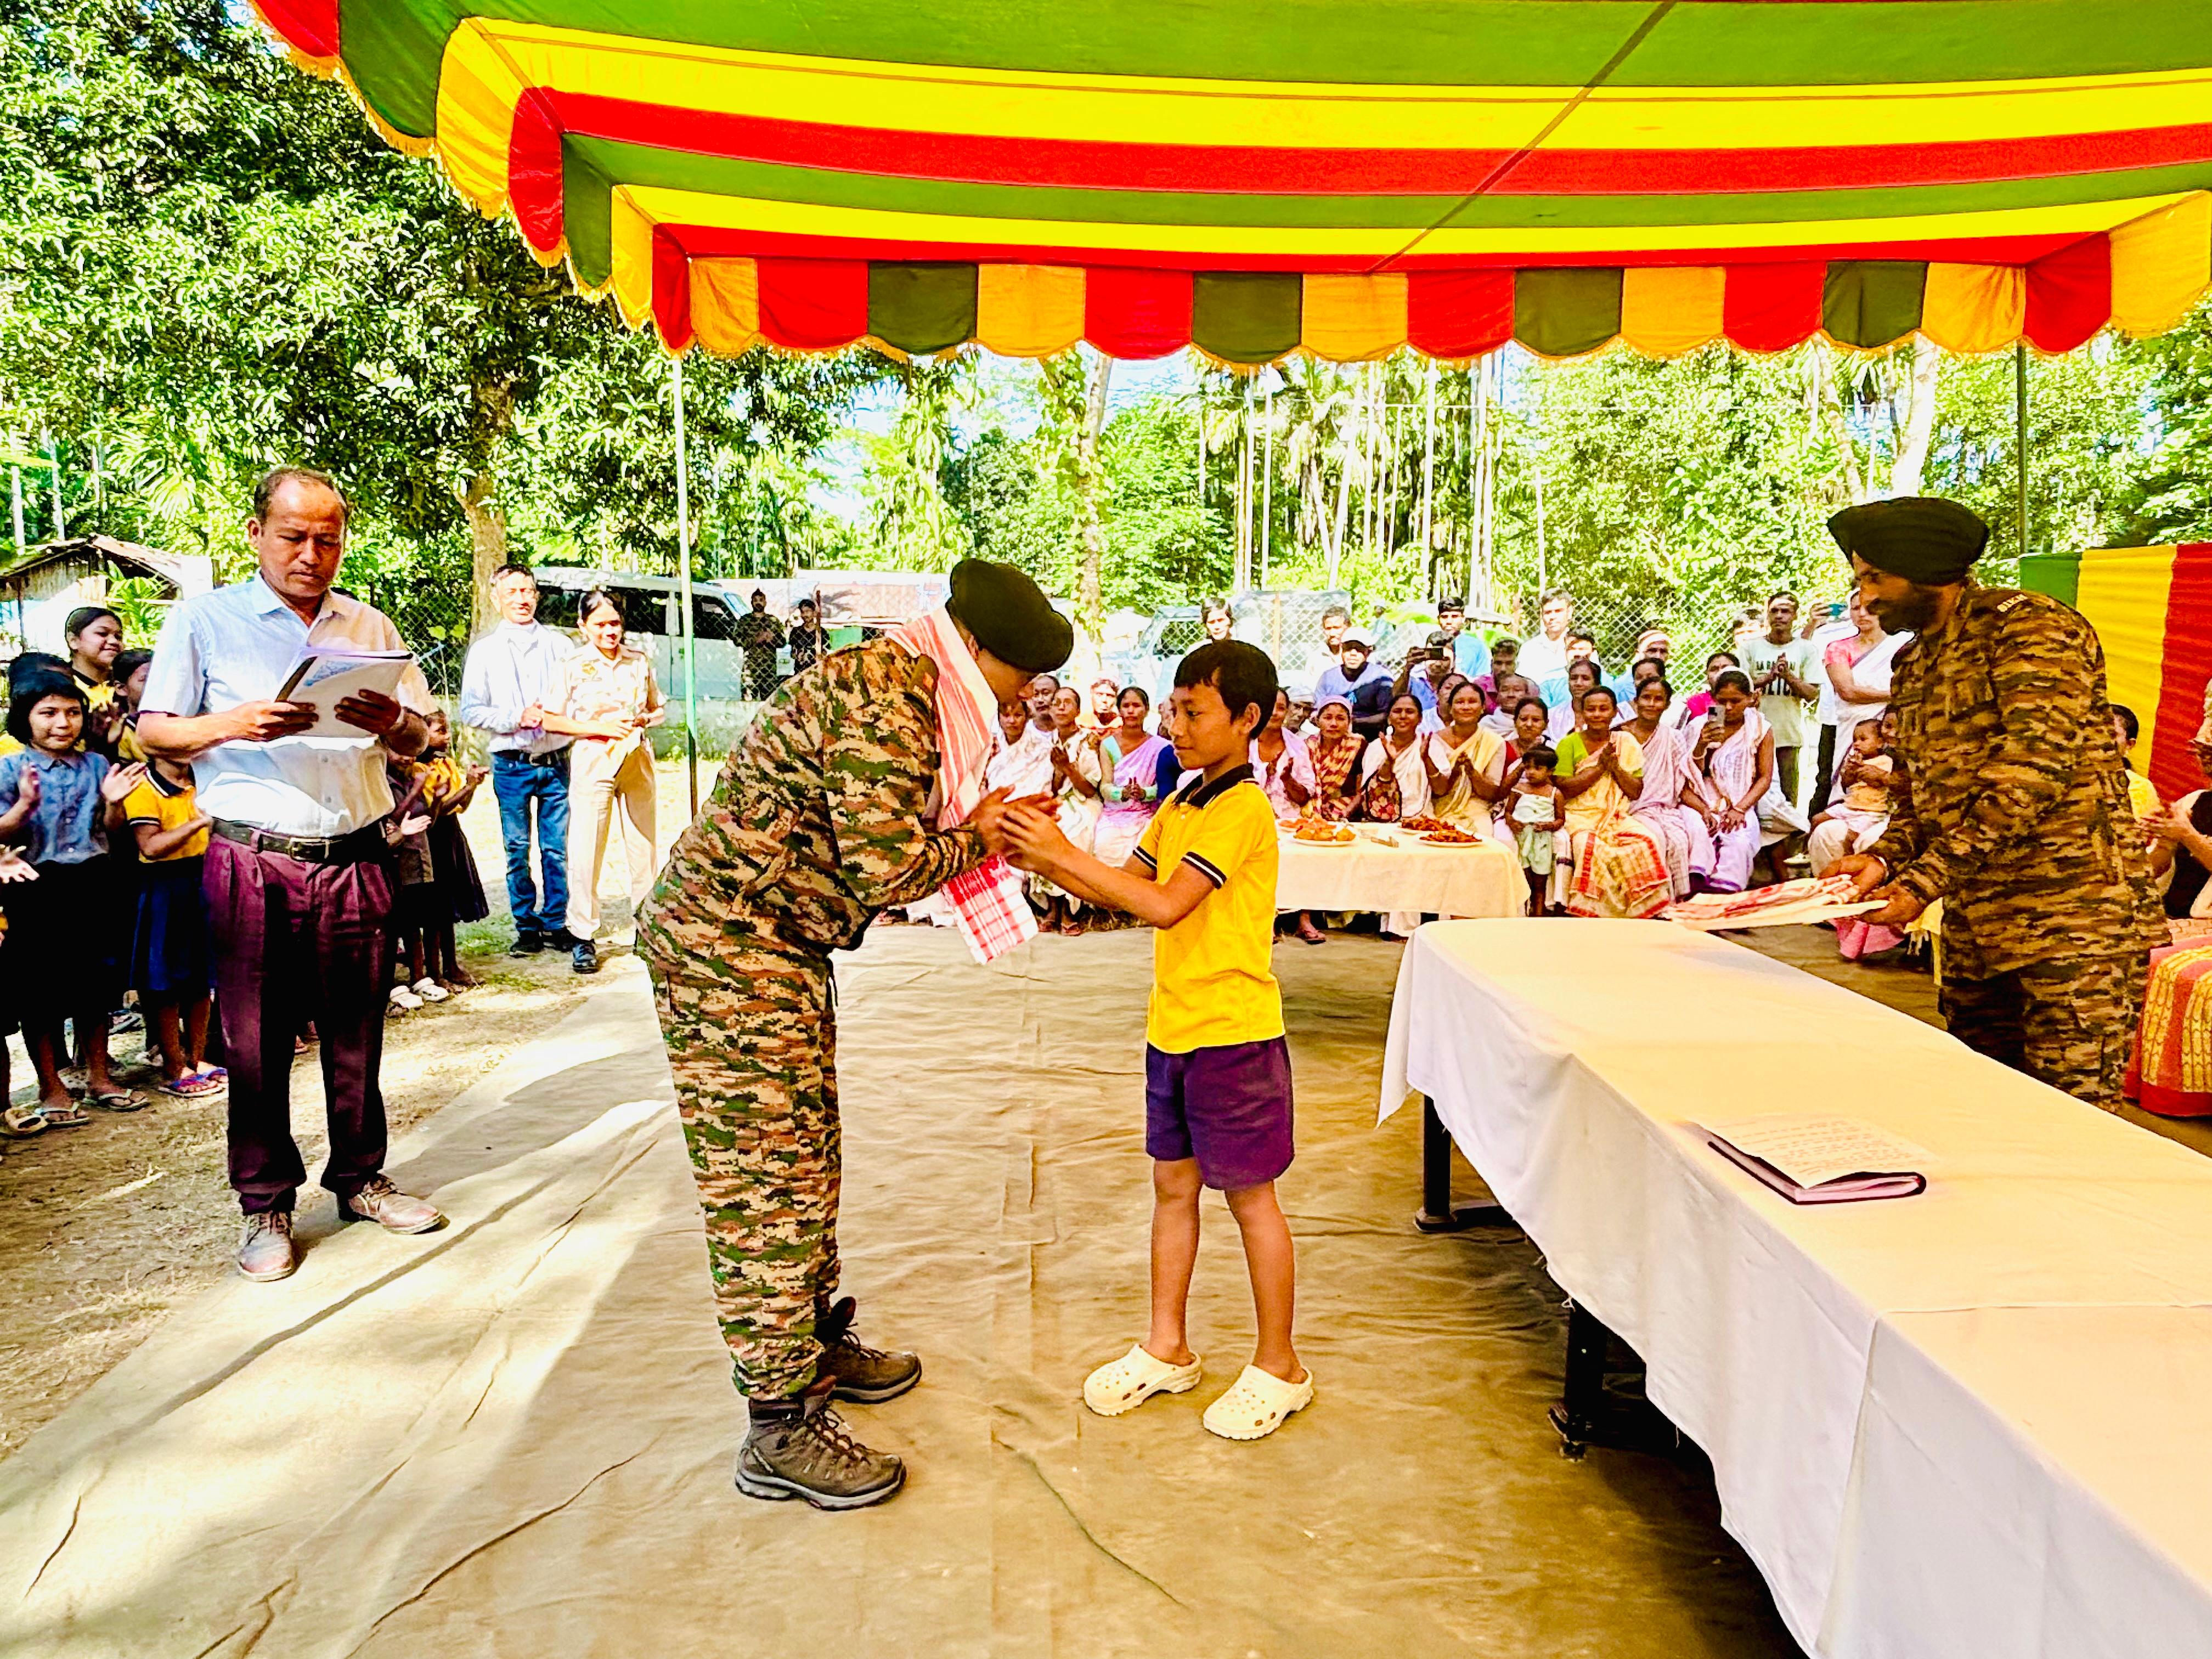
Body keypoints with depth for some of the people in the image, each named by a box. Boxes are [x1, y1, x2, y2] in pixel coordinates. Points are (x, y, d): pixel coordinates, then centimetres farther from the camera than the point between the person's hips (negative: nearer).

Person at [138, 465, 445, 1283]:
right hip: (254, 863, -2)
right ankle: (266, 1205, 15)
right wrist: (234, 724, -16)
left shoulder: (370, 625, 14)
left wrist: (392, 722, -11)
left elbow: (420, 738, 12)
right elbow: (153, 729, 3)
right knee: (256, 1039, 2)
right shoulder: (203, 618, 6)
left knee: (357, 1030, 8)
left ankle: (359, 1177, 23)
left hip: (357, 860, 3)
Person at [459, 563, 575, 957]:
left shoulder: (560, 645, 10)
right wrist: (517, 719, -11)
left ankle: (556, 924, 13)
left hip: (556, 761, 1)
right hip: (512, 765, -1)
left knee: (558, 849, 2)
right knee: (518, 852, 4)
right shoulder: (485, 651, 6)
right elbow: (470, 710, 2)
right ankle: (527, 928, 14)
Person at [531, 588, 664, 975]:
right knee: (585, 850, -3)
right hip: (591, 763, -3)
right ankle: (582, 936, 6)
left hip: (637, 761, 3)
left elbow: (659, 709, 17)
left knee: (644, 846, 8)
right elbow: (550, 720, -3)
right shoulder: (571, 667, -1)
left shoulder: (640, 662, 8)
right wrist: (599, 728, -13)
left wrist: (644, 719, -5)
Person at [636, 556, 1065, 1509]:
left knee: (805, 1156, 19)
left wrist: (978, 826, 3)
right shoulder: (884, 701, -22)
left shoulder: (900, 688, 11)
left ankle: (812, 1347, 36)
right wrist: (970, 840, -7)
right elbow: (888, 870, -26)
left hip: (781, 947, 10)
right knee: (764, 1180, -4)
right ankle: (779, 1431, 7)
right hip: (728, 947, -10)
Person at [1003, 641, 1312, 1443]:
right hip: (1174, 1026, 8)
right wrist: (1047, 858, -7)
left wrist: (1065, 854, -25)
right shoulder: (1183, 804, 12)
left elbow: (1166, 905, -26)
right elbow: (1124, 886, 9)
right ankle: (1167, 1349, 30)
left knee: (1249, 1196, 4)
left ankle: (1279, 1368, 20)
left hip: (1233, 1031, -8)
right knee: (1173, 1184, 16)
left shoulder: (1243, 810, -17)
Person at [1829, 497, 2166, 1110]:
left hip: (2073, 925, -8)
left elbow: (2030, 777, -21)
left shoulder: (2029, 628, -10)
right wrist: (1885, 858, -1)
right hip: (1975, 933, 8)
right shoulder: (1914, 664, 16)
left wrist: (1929, 878, -23)